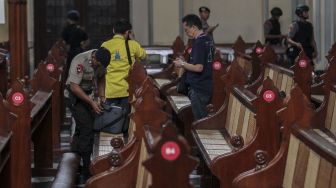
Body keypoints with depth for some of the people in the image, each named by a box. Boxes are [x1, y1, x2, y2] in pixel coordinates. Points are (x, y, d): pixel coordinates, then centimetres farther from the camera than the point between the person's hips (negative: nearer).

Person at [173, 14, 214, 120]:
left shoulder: (199, 43, -18)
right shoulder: (208, 40, 11)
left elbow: (199, 68, -24)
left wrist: (183, 65, -10)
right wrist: (185, 63, 14)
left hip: (198, 89, -9)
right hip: (207, 87, 9)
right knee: (204, 119, 15)